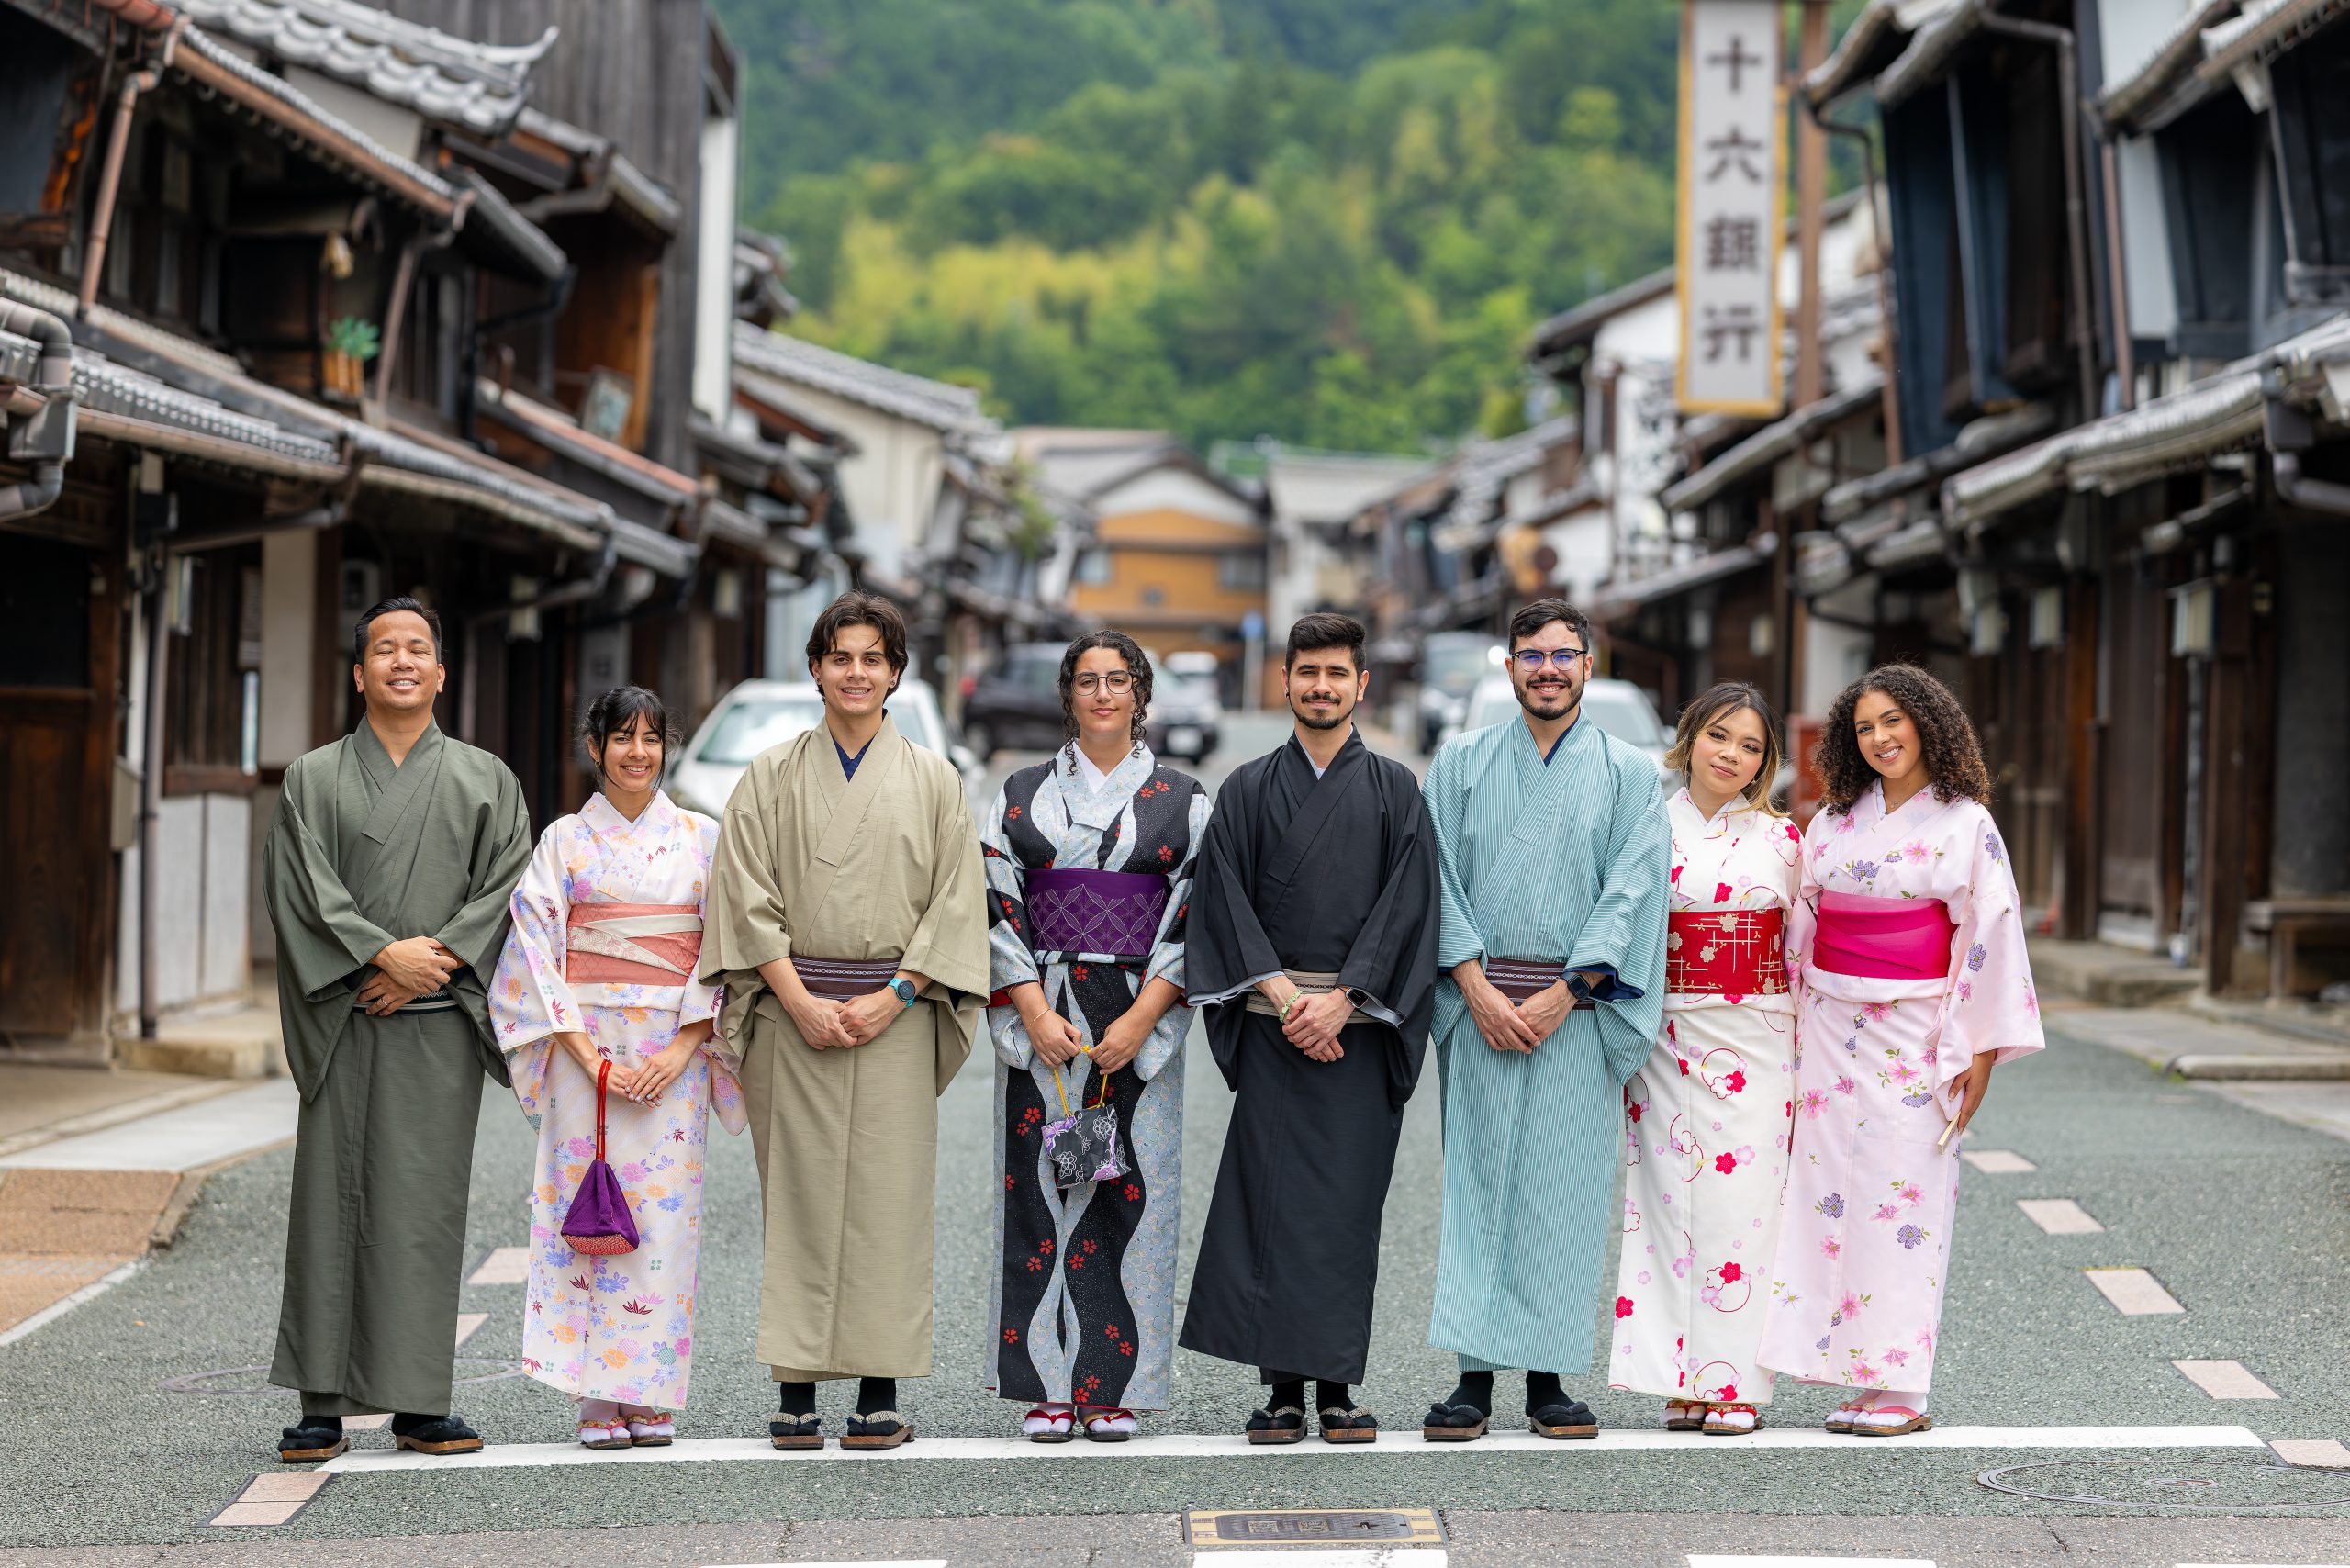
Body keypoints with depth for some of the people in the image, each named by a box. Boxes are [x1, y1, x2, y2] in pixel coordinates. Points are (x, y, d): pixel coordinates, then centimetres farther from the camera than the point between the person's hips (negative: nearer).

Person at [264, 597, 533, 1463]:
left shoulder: (486, 781, 12)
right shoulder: (313, 779, 10)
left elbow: (505, 889, 2)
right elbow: (302, 887, -2)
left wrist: (435, 959, -12)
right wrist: (384, 953, -14)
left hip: (440, 1023, 0)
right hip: (343, 1023, 0)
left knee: (423, 1205, -1)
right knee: (331, 1199, -3)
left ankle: (419, 1405, 2)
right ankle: (322, 1406, 0)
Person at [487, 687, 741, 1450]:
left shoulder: (702, 838, 9)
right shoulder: (565, 840, 6)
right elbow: (538, 952, 0)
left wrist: (684, 1048, -8)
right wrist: (588, 1057, -10)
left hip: (676, 1052, 1)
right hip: (586, 1048, -1)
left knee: (665, 1216, -2)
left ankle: (652, 1399, 3)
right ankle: (600, 1401, 0)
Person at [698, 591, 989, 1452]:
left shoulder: (932, 780, 8)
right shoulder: (772, 775, 8)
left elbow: (957, 900, 3)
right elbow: (749, 895, 2)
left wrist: (890, 999, -8)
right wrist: (800, 1001, -9)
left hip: (896, 1015, 0)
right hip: (792, 1009, 0)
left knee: (887, 1194, -3)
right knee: (798, 1193, -1)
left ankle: (881, 1390, 1)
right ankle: (797, 1388, 3)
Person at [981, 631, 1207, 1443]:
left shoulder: (1183, 799, 6)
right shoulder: (1023, 795, 9)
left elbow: (1197, 913, 0)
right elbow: (998, 906, 3)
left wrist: (1140, 1018, -10)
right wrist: (1036, 1012, -9)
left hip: (1140, 1020, -1)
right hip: (1042, 1017, 1)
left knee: (1129, 1192, -2)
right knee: (1042, 1192, -2)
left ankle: (1114, 1390, 3)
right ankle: (1047, 1386, 3)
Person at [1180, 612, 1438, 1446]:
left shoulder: (1394, 791, 7)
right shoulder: (1248, 790, 9)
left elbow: (1407, 904, -1)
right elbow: (1226, 901, 2)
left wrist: (1342, 997, -12)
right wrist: (1281, 991, -11)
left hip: (1361, 1024, 0)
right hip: (1272, 1024, 0)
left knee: (1348, 1203, 0)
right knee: (1273, 1202, -3)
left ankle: (1338, 1385, 5)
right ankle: (1283, 1386, 1)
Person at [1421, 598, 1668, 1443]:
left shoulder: (1628, 772, 7)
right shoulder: (1462, 762, 9)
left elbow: (1629, 891, -1)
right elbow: (1440, 880, 3)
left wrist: (1560, 995, -10)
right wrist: (1477, 988, -9)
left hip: (1576, 1008, 0)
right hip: (1482, 1001, 0)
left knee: (1564, 1190, -1)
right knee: (1477, 1182, -2)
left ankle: (1548, 1378, 5)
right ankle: (1475, 1376, 0)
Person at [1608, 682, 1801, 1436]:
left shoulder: (1780, 839, 7)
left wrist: (1808, 1059, 4)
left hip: (1756, 1044, 0)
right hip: (1670, 1038, 0)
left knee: (1742, 1198, -5)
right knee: (1673, 1197, -2)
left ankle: (1735, 1382, 0)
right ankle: (1680, 1380, 4)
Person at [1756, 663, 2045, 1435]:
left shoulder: (1966, 824, -1)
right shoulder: (1833, 822, 11)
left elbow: (1990, 936, -3)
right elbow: (1803, 928, 14)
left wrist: (1982, 1052, -8)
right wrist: (1791, 1042, 10)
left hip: (1915, 1034, -4)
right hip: (1831, 1027, 4)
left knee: (1904, 1195, -6)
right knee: (1832, 1191, 0)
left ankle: (1901, 1389, -2)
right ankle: (1859, 1378, 5)